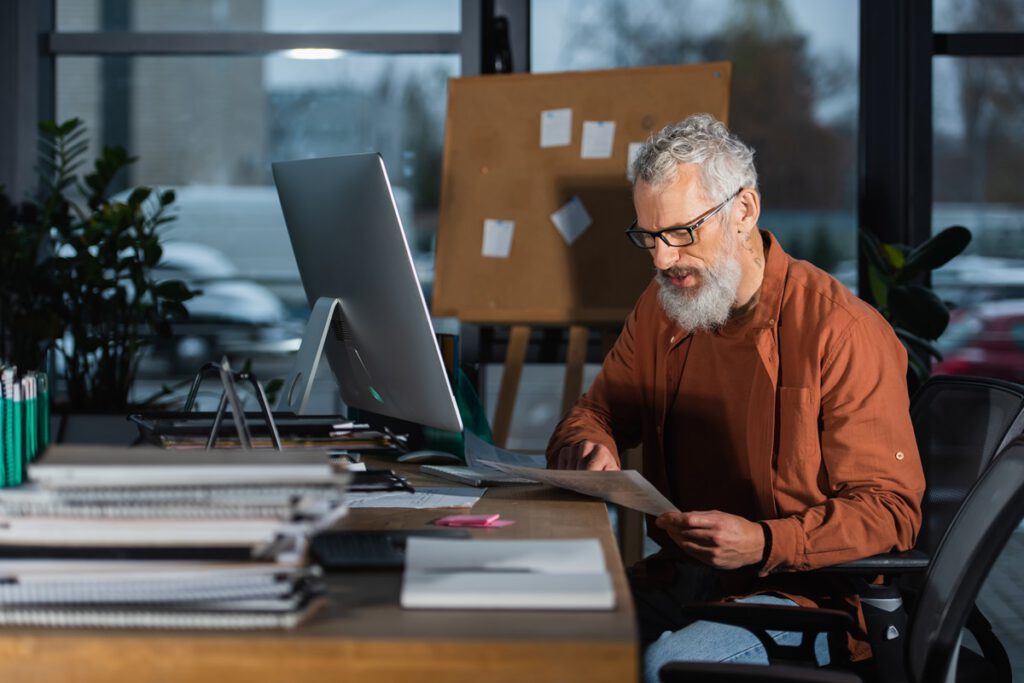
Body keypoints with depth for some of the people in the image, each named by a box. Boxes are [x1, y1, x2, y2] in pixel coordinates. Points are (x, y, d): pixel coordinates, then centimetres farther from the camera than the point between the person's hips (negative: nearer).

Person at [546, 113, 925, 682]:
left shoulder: (843, 332, -13)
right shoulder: (659, 308, 8)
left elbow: (889, 509, -12)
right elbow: (595, 412, 18)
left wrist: (764, 543, -26)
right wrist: (588, 447, -9)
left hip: (806, 591, -6)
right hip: (679, 574, 6)